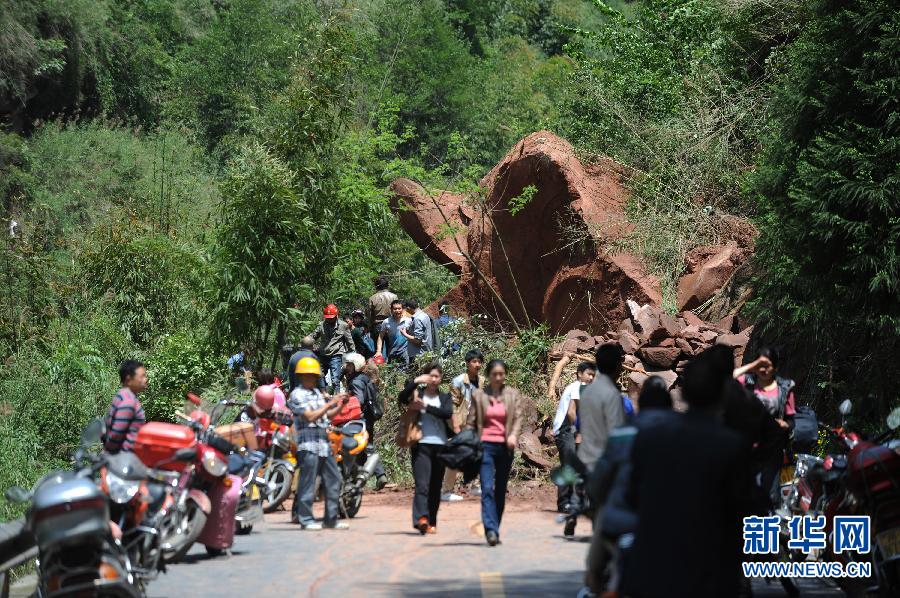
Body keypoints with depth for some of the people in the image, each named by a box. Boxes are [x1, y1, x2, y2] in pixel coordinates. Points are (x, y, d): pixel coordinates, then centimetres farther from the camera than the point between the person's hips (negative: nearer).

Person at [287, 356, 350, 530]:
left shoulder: (317, 392, 18)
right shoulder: (298, 395, -6)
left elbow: (327, 415, 22)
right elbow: (311, 416, -17)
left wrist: (341, 405, 6)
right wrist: (331, 403, -16)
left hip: (325, 443, 8)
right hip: (308, 444, -8)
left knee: (333, 480, 8)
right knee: (308, 483, -5)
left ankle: (331, 519, 13)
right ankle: (306, 519, 1)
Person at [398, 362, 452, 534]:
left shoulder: (445, 397, 15)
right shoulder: (416, 394, 9)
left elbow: (448, 413, -5)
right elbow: (401, 398, -11)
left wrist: (425, 407, -10)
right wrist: (415, 381, -19)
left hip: (440, 445, 3)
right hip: (421, 445, -3)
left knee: (435, 487, 6)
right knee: (422, 484, -16)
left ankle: (432, 522, 13)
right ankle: (421, 518, -28)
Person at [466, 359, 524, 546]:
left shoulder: (513, 395, 8)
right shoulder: (478, 395, 6)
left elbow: (518, 418, 0)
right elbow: (471, 422, 8)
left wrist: (513, 435, -19)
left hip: (505, 447, 2)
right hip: (485, 445, -2)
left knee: (501, 490, 8)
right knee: (487, 488, -14)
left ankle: (494, 529, 17)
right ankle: (491, 530, -23)